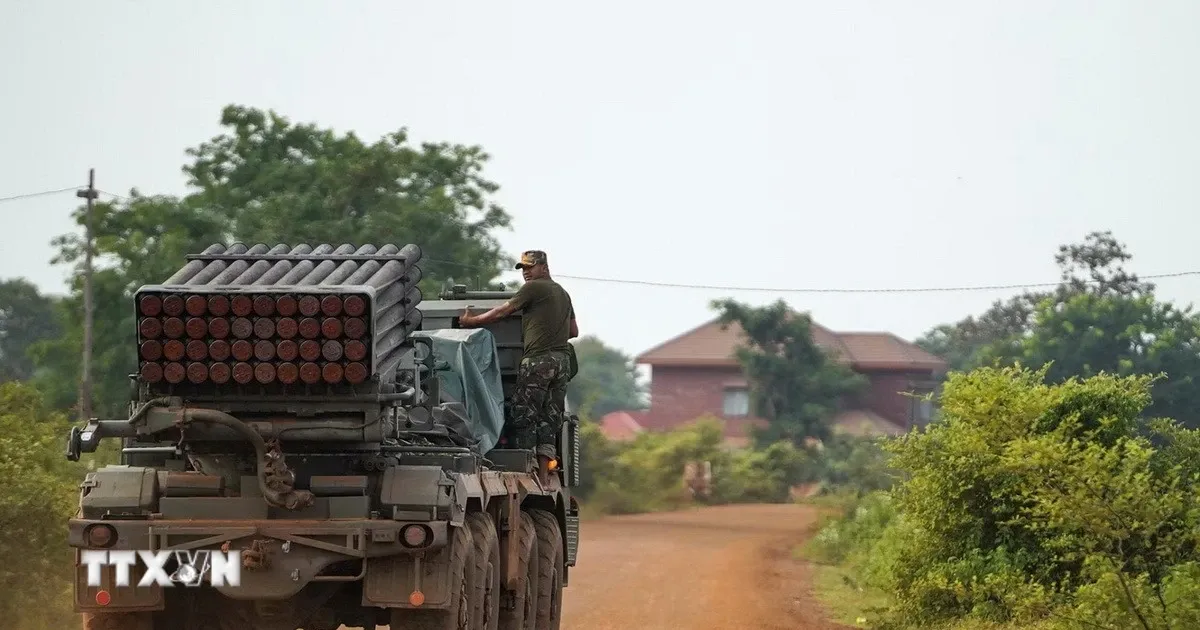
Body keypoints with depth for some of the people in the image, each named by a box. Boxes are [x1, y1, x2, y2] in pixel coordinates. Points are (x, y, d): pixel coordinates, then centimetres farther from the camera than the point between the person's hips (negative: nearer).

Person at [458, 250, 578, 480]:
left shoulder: (533, 288, -3)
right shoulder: (563, 293, 22)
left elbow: (502, 312, 0)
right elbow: (574, 331, 26)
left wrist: (471, 321, 10)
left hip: (538, 359, -8)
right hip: (563, 360, 8)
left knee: (524, 418, -5)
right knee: (550, 420, 4)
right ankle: (544, 476, -1)